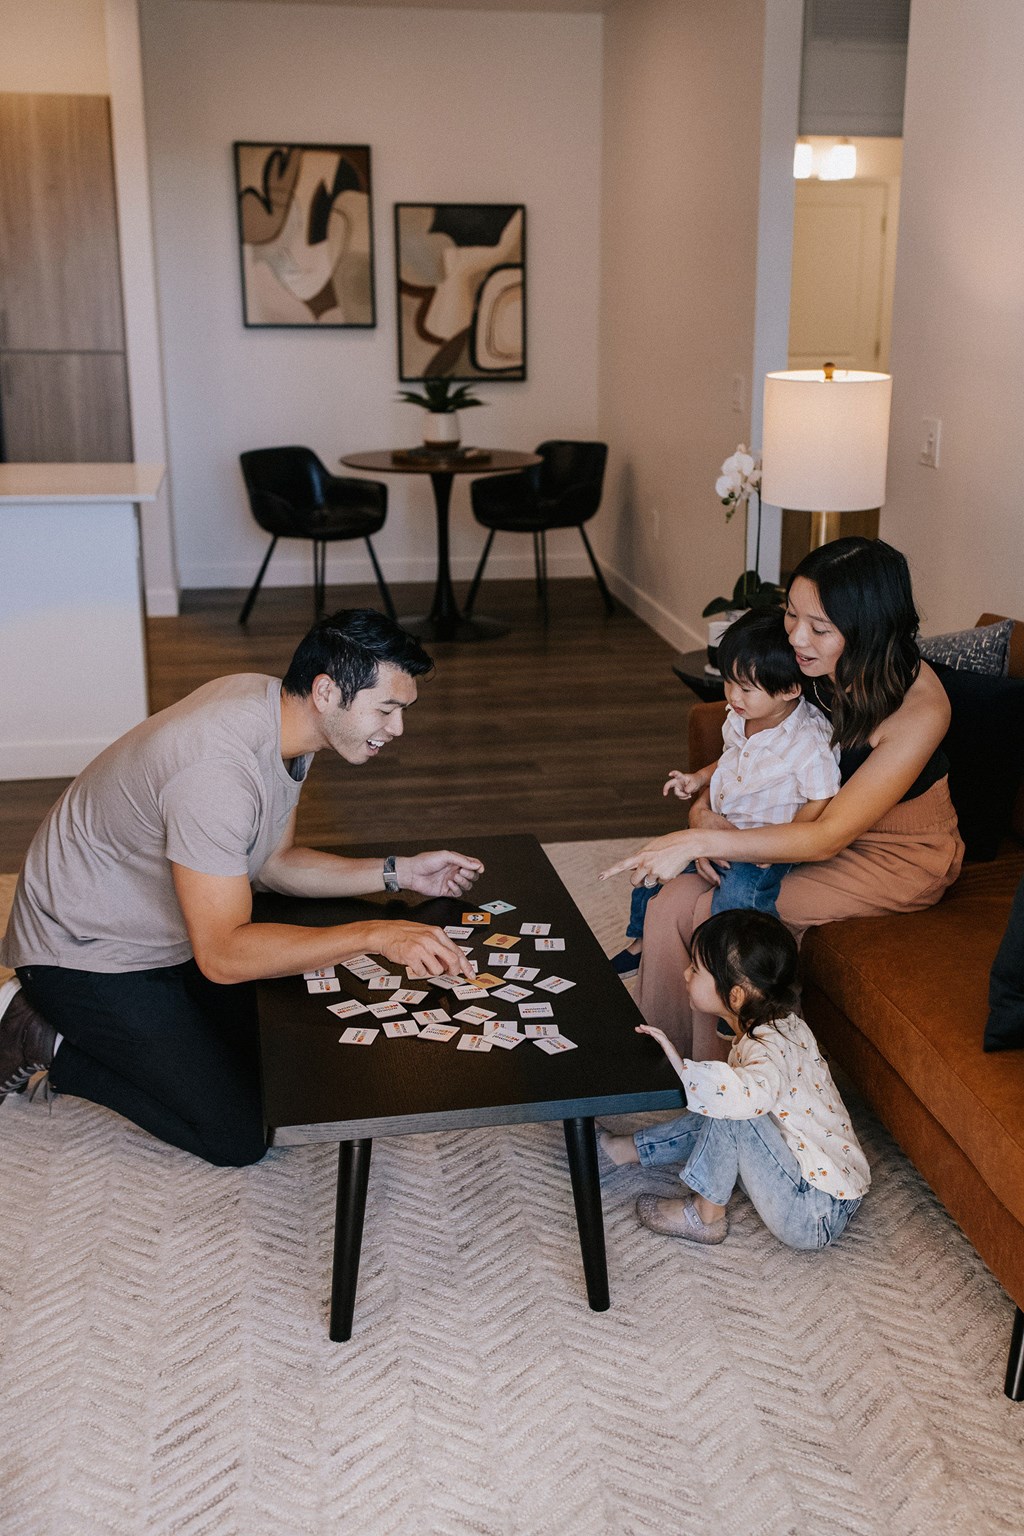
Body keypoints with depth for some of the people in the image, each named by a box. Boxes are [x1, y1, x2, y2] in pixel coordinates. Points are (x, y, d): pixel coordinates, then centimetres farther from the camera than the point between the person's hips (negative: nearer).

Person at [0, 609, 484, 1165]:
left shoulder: (280, 712, -6)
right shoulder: (217, 769, -36)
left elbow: (273, 863, 6)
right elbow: (222, 954, -34)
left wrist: (397, 873, -3)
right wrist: (375, 935, -36)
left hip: (170, 935, 9)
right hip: (87, 953, -9)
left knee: (297, 1055, 9)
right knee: (239, 1134, -10)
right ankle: (48, 1041, 3)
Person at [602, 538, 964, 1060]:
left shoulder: (919, 708, -31)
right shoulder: (804, 667, -13)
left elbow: (829, 837, -32)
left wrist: (698, 841, -36)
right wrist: (705, 807, -18)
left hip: (900, 855, -5)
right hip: (813, 821, 6)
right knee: (674, 901, -16)